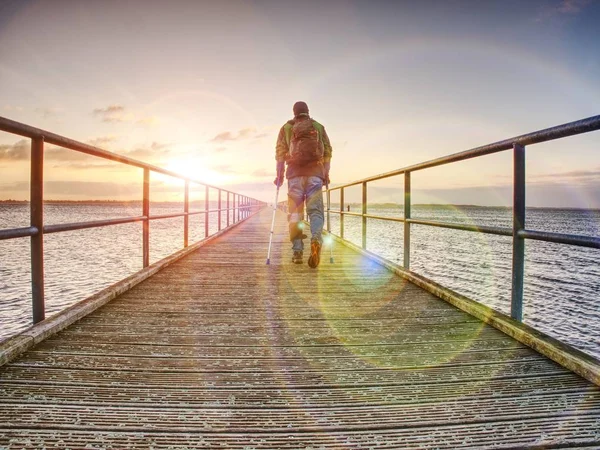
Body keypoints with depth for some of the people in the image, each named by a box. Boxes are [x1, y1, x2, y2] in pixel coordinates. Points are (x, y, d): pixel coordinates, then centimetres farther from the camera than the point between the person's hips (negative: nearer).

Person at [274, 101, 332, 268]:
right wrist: (326, 173, 12)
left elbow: (280, 153, 6)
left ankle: (297, 251, 1)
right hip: (315, 173, 0)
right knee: (315, 210, 0)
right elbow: (327, 151, 9)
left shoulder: (286, 128, 14)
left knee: (295, 213, 4)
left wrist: (279, 175, 8)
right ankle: (316, 239, -28)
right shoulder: (319, 127, 15)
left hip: (295, 174, 0)